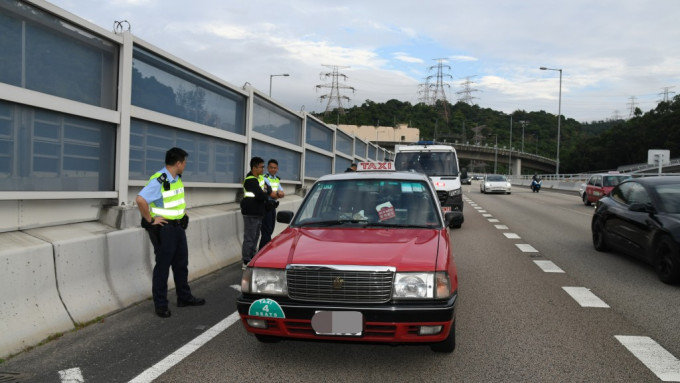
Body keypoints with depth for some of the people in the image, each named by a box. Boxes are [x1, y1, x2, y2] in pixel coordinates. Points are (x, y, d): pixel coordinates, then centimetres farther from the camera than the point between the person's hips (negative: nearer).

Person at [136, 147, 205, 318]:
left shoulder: (177, 179, 7)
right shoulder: (158, 181, -21)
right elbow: (140, 200, -32)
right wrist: (150, 220, -24)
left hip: (178, 226, 9)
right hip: (163, 228, -9)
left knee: (181, 264, 17)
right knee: (163, 266, 1)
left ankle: (184, 297, 30)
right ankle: (160, 304, 12)